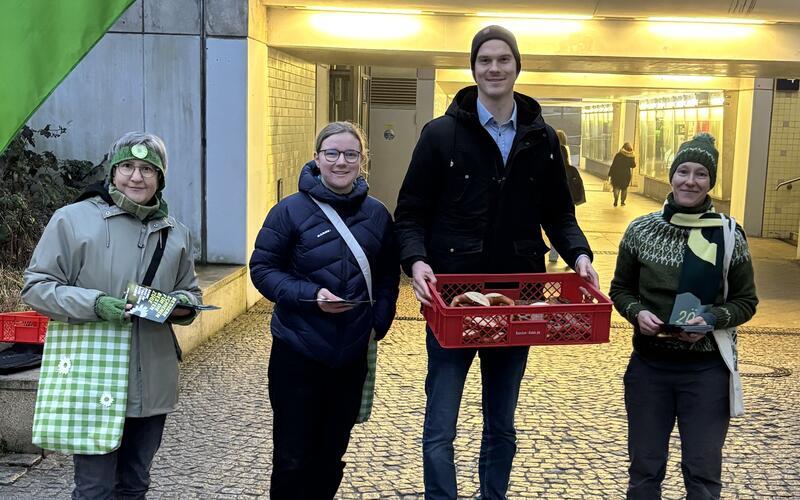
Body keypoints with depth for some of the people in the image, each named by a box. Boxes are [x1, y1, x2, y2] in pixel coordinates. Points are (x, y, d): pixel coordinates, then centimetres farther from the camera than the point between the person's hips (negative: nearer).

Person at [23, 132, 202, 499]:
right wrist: (93, 304, -21)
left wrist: (178, 304, -6)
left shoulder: (176, 233, 10)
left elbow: (191, 294, 19)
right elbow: (36, 287, -5)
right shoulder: (73, 219, -5)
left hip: (152, 384, 5)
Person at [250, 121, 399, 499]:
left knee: (331, 454, 18)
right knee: (292, 457, 5)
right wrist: (311, 295, -21)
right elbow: (263, 269, -8)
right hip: (298, 353, -3)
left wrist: (379, 320, -4)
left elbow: (387, 277, 11)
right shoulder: (291, 210, -9)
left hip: (352, 354, 4)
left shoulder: (377, 215, 3)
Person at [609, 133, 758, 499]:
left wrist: (710, 319, -16)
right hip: (649, 365, 1)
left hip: (707, 370, -1)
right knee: (644, 469, 12)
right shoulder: (641, 230, -1)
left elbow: (746, 301, 3)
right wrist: (637, 313, -12)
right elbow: (620, 290, 8)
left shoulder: (729, 235, -5)